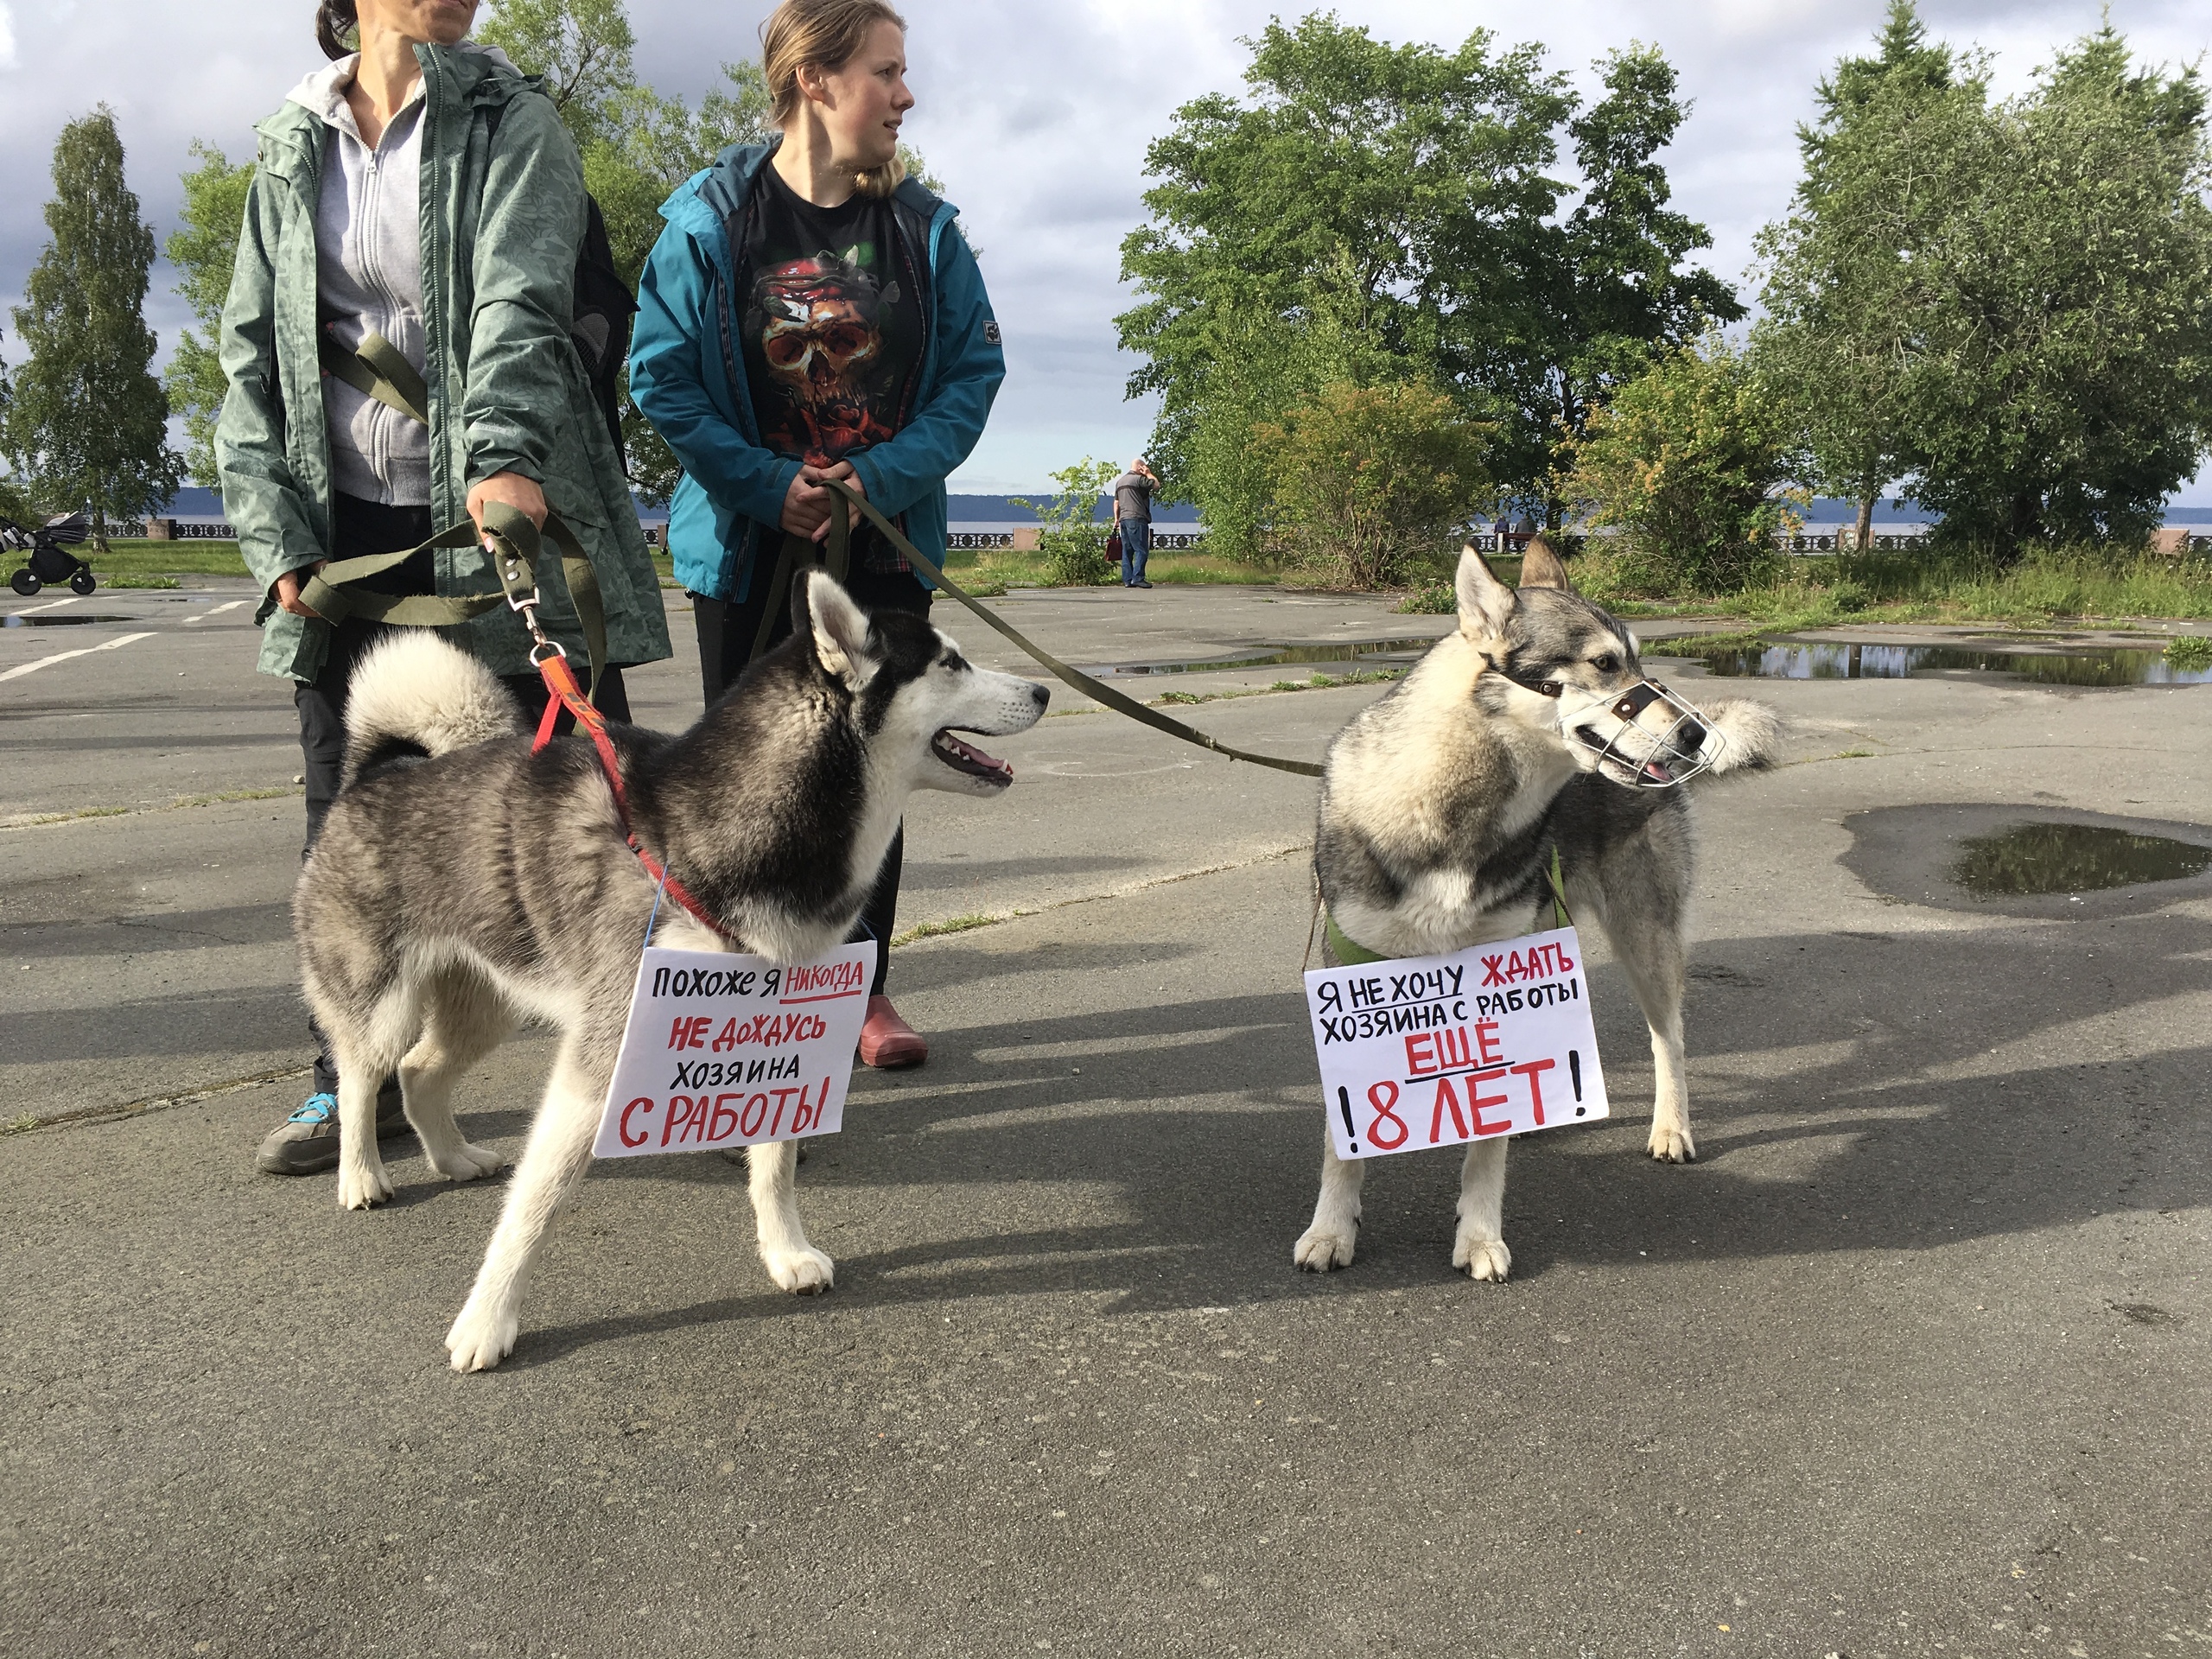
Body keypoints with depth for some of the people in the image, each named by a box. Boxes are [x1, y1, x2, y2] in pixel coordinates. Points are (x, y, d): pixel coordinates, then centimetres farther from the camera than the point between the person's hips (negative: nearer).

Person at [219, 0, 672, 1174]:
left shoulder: (510, 122, 2)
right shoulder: (293, 152, 12)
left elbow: (519, 300, -16)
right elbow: (253, 357, 10)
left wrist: (502, 453, -34)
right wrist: (278, 539, -2)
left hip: (502, 511, -3)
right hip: (354, 528, 4)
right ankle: (357, 1080, 22)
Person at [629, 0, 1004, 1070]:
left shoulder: (923, 226, 1)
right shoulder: (710, 217, -7)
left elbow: (974, 370, 0)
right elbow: (661, 374, -7)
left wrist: (883, 476, -14)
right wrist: (769, 485, -17)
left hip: (885, 546, 2)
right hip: (749, 545, -2)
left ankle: (865, 988, 19)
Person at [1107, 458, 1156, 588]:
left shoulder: (1120, 481, 19)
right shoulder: (1139, 479, -7)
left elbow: (1116, 502, 19)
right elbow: (1156, 485, -5)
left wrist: (1116, 519, 21)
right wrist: (1148, 474, 8)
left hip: (1123, 519, 8)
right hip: (1136, 518, -8)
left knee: (1127, 551, 8)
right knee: (1142, 549, -7)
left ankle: (1127, 580, 6)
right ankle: (1137, 578, -14)